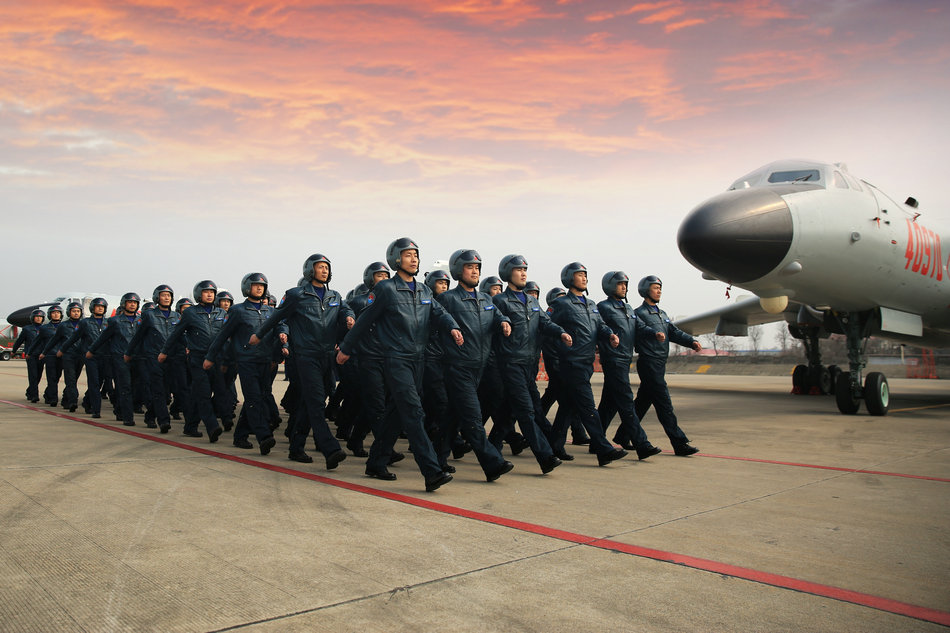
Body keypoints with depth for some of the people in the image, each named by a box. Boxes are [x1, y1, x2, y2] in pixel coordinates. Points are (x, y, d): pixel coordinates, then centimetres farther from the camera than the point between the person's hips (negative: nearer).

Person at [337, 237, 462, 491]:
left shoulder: (423, 290, 14)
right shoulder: (386, 289, -4)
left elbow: (438, 313, 4)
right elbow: (365, 321, 2)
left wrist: (453, 328, -18)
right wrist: (346, 349, 9)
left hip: (418, 359, 7)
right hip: (396, 359, -7)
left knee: (397, 413, 13)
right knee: (414, 413, -13)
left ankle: (376, 463, 26)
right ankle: (432, 472, -16)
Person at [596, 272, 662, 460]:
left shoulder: (628, 308, 20)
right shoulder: (603, 307, -5)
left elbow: (640, 326, 9)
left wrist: (655, 333, -8)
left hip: (626, 359, 9)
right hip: (613, 360, -9)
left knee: (610, 402, 13)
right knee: (626, 402, -11)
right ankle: (642, 445, -13)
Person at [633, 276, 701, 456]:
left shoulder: (662, 314, 21)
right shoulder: (639, 313, -5)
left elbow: (674, 332, 10)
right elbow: (641, 330, -25)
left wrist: (692, 342, -7)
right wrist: (655, 333, -45)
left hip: (660, 364, 9)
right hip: (648, 363, -9)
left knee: (643, 401, 14)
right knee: (664, 404, -9)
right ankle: (679, 443, -9)